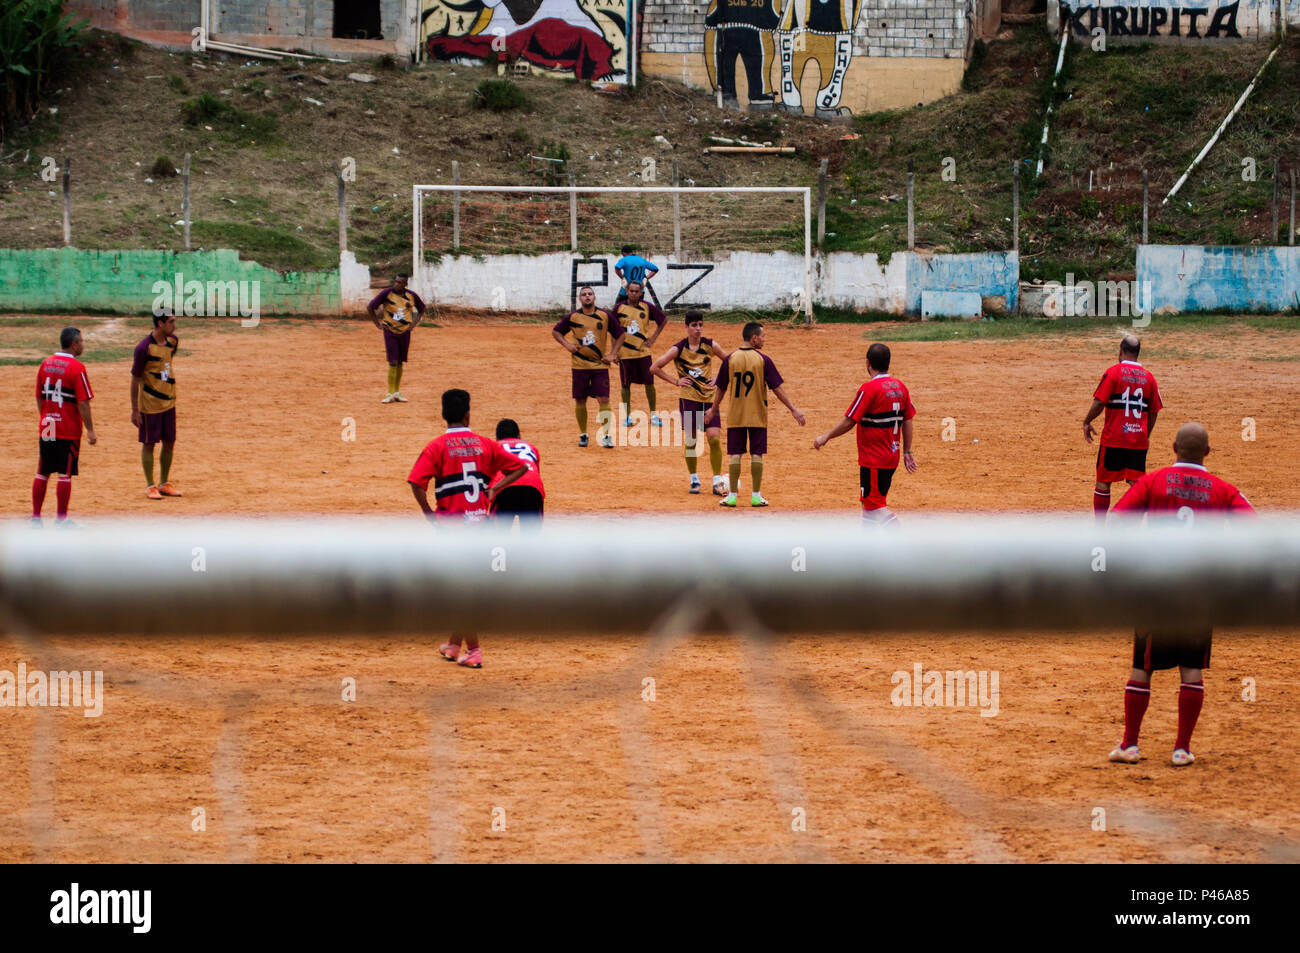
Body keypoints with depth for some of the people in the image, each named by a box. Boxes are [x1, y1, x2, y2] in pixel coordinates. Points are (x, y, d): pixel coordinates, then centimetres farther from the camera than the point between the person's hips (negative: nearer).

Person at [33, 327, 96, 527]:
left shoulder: (45, 364, 6)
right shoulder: (77, 368, -13)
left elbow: (39, 398, 12)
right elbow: (83, 403, -15)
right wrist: (90, 430, -9)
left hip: (46, 428, 6)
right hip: (69, 428, -6)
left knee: (42, 473, 11)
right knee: (65, 474, 0)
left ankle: (35, 517, 13)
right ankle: (61, 520, 3)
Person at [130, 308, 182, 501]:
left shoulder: (173, 341, 2)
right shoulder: (144, 348, -18)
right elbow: (135, 380, -14)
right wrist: (135, 410, -14)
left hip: (168, 402, 7)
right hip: (149, 404, -7)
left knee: (169, 443, 12)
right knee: (149, 444, 3)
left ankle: (164, 484, 24)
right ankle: (150, 486, 11)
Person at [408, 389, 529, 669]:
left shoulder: (437, 446, -6)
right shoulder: (484, 444, 4)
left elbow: (416, 482, -18)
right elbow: (520, 467, 7)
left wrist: (429, 513, -8)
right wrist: (494, 489, 8)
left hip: (452, 520, -4)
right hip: (480, 519, 4)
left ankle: (473, 650, -3)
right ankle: (454, 645, 24)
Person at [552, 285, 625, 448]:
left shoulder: (605, 316, 0)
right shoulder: (572, 317, 0)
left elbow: (620, 335, 10)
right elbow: (555, 331, 13)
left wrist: (612, 354, 1)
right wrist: (567, 344, -3)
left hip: (600, 365, -1)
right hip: (580, 366, 1)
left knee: (604, 400, -8)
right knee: (580, 401, 5)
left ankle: (606, 435, -1)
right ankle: (583, 435, 19)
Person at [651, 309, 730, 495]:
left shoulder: (710, 345, 0)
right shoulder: (678, 349, -7)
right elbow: (655, 368, -3)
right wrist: (675, 382, -6)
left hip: (709, 398, 1)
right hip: (689, 399, -1)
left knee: (714, 439, -9)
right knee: (691, 441, 3)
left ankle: (718, 482, -3)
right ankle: (694, 480, 20)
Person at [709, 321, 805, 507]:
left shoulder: (730, 359, -1)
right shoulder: (763, 360, -8)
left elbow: (721, 388, 5)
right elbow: (777, 388, -7)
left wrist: (714, 409, 20)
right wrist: (793, 409, -1)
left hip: (735, 416, 2)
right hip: (758, 416, -2)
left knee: (735, 455, 5)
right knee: (756, 455, 4)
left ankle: (732, 495, 5)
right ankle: (756, 496, 6)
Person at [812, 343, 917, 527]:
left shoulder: (869, 388, -17)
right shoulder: (899, 386, 6)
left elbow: (849, 421, -16)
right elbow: (907, 421, 11)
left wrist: (826, 437, -4)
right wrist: (907, 452, 18)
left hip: (874, 460, -8)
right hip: (892, 458, 8)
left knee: (875, 505, -4)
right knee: (869, 504, 18)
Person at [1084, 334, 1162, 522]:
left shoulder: (1113, 372, -7)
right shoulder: (1148, 376, 6)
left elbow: (1099, 402, -12)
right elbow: (1154, 411, 10)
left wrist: (1087, 422, 3)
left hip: (1113, 438, -3)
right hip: (1139, 440, 3)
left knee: (1103, 482, 7)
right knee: (1136, 484, 5)